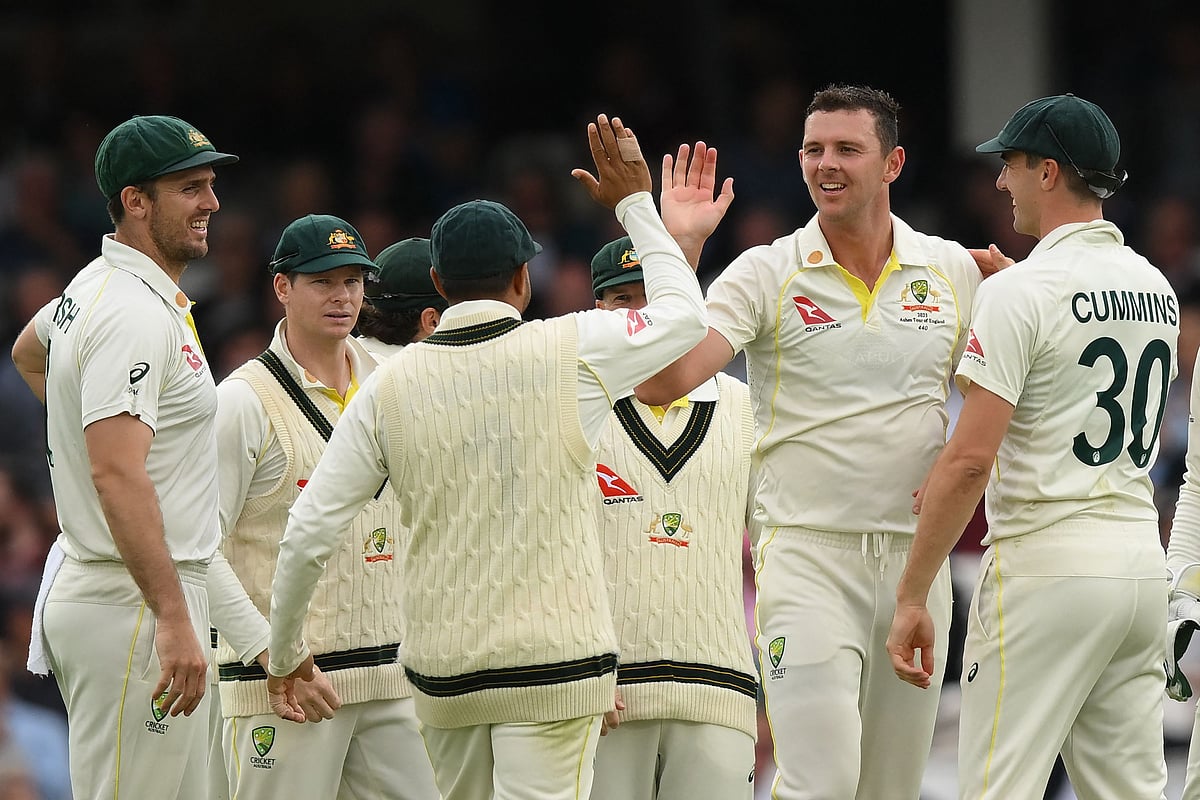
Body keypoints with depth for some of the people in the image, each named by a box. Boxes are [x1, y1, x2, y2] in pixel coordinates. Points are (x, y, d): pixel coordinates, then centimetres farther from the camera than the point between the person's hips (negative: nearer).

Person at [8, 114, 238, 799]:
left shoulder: (91, 289, 13)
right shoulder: (136, 315, -19)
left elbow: (29, 353, 37)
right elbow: (117, 475, -29)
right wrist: (175, 619, -32)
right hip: (132, 606, -11)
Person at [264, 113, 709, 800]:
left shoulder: (389, 385, 1)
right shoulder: (573, 352, -4)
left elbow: (309, 533, 2)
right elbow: (685, 315, 15)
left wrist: (285, 651, 16)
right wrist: (635, 203, 26)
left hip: (440, 667, 3)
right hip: (554, 659, -3)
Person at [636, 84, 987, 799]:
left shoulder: (955, 271, 7)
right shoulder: (766, 275, -2)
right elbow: (661, 382, -14)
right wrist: (679, 245, -18)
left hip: (916, 553, 3)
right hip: (807, 552, -3)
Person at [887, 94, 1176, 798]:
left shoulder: (1020, 292, -11)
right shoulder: (1158, 289, 12)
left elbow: (971, 461, -17)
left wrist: (912, 597, -13)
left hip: (1047, 568, -7)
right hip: (1144, 564, 7)